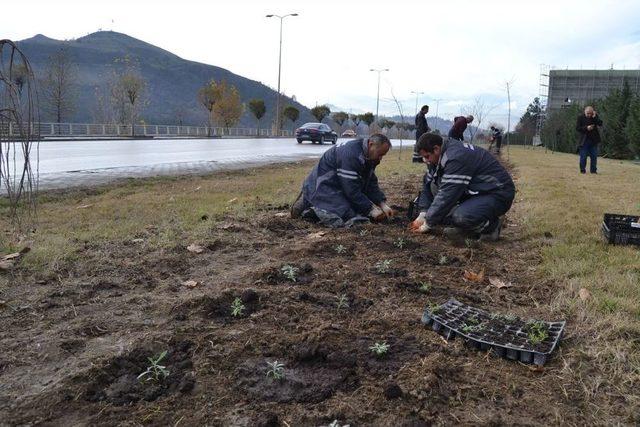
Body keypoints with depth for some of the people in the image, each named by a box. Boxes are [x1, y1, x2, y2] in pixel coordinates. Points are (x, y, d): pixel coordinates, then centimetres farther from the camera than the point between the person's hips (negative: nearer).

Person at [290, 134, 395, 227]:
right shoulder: (350, 154, -29)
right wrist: (371, 209, -24)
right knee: (346, 216, -23)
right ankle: (306, 204, -3)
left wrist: (383, 204, -4)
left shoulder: (370, 157, 3)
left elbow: (372, 183, 8)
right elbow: (352, 190, -29)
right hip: (324, 187, -10)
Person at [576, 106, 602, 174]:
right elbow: (577, 128, -6)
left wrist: (595, 117, -17)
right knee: (583, 156, 0)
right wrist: (586, 128, -18)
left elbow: (600, 124, -8)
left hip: (593, 140, 2)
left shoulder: (595, 116, 5)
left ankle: (593, 170, 13)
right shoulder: (580, 117, -1)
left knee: (594, 156, 5)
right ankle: (582, 170, 9)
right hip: (584, 140, -2)